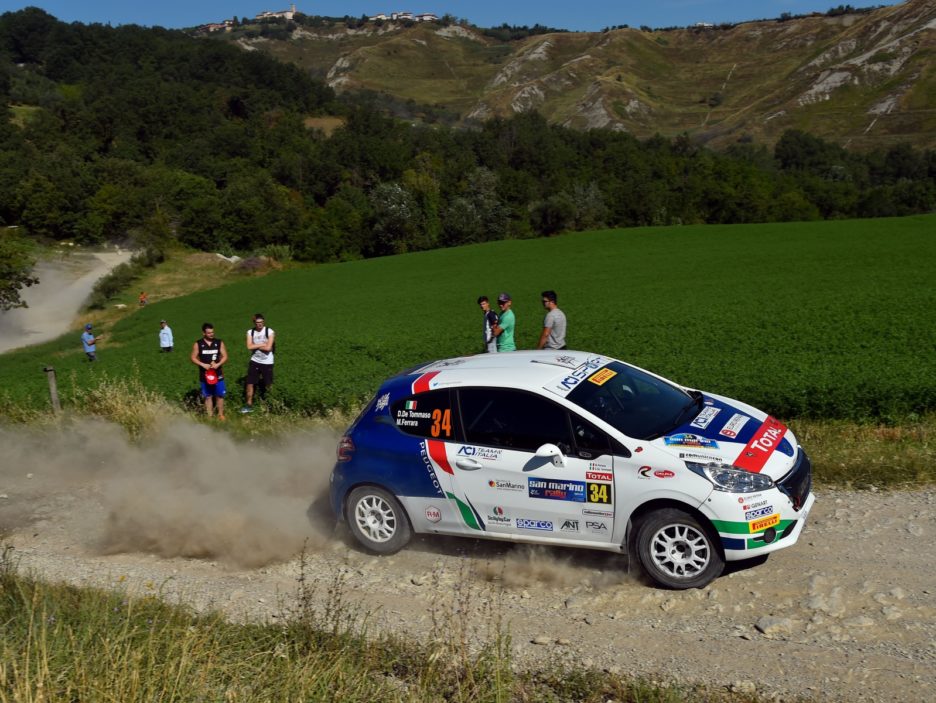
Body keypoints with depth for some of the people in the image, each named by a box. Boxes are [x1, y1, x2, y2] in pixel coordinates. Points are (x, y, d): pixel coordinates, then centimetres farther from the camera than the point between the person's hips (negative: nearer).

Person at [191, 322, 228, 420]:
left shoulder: (219, 343, 0)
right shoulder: (198, 344, -2)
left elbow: (225, 356, 1)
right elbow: (193, 358, 0)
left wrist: (218, 364, -17)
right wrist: (203, 364, -16)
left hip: (218, 374, 1)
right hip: (205, 374, 0)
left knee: (220, 395, 4)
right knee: (208, 396, 7)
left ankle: (220, 414, 17)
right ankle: (210, 416, 14)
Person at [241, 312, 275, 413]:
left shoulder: (270, 332, -11)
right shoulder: (250, 332, -1)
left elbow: (268, 348, -20)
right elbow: (249, 347, -12)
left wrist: (255, 346, -10)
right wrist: (263, 344, -14)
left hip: (267, 362, -3)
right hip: (254, 361, 3)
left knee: (268, 385, 7)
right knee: (250, 383, 3)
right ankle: (249, 405, 14)